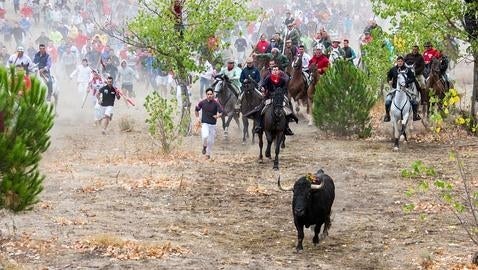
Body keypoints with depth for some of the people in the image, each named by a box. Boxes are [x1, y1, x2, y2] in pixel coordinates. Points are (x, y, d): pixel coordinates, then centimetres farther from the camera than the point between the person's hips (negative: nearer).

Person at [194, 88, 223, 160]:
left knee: (211, 141, 6)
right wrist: (197, 118, 2)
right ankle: (204, 146, 3)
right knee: (205, 136, -27)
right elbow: (196, 110, 14)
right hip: (204, 123, -1)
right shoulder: (202, 102, -2)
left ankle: (208, 154, 26)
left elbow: (221, 112, -11)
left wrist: (218, 116, -33)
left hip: (213, 124, 1)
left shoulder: (216, 104, -6)